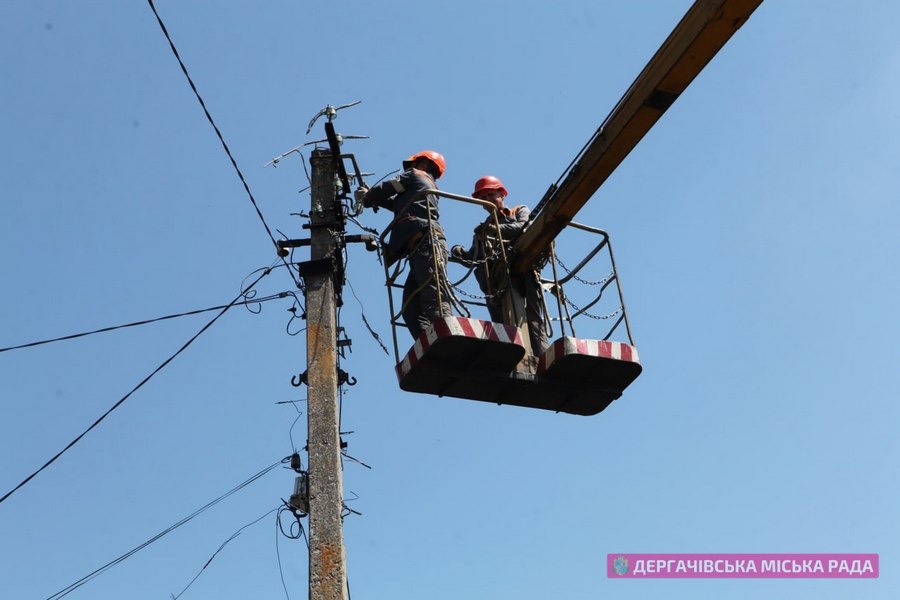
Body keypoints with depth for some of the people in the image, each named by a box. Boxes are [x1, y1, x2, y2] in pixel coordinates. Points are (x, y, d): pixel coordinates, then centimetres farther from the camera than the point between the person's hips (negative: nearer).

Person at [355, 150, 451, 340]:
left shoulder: (415, 175, 15)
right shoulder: (430, 188, 38)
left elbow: (384, 190, 16)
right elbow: (396, 203, 46)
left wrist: (366, 199, 36)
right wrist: (370, 196, 53)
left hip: (427, 243, -8)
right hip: (422, 249, 8)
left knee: (435, 304, -22)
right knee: (412, 311, -4)